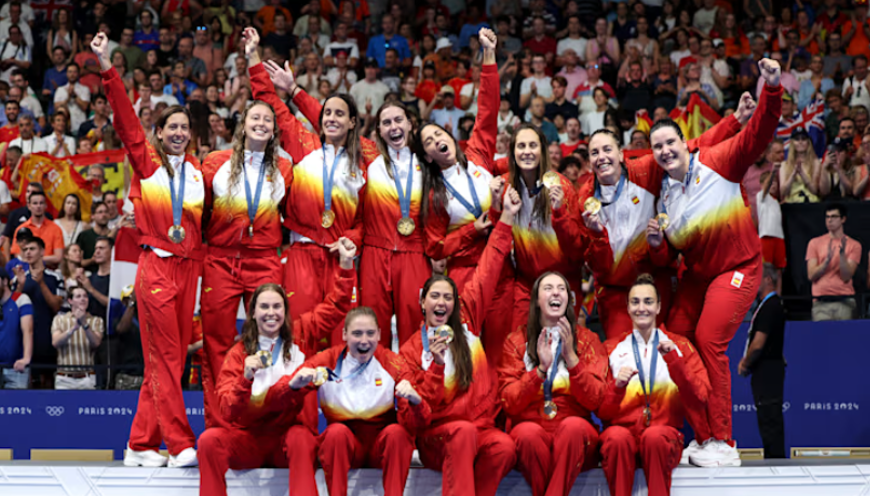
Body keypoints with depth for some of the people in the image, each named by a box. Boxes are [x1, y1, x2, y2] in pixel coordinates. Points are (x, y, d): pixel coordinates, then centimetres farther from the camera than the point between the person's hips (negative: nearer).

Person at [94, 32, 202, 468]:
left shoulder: (195, 169, 12)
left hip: (188, 266, 5)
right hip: (156, 265, -5)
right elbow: (125, 117, -6)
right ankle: (180, 444, -6)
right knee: (164, 358, -5)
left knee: (170, 358, 5)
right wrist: (107, 69, -14)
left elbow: (203, 216, 10)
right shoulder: (145, 161, 2)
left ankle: (141, 445, 12)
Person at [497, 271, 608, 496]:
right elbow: (509, 403, -1)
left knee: (573, 425, -35)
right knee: (529, 432, -35)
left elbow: (594, 401, -2)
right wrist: (541, 369, -14)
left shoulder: (587, 340, 9)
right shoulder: (517, 340, 9)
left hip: (575, 435, 0)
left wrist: (571, 357, -12)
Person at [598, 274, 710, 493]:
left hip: (665, 432, 0)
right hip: (622, 428, 0)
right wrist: (617, 387, -13)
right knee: (617, 437, -35)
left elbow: (698, 401, 1)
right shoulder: (612, 349, 13)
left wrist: (674, 361, -10)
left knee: (654, 436, -35)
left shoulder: (680, 346, 13)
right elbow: (601, 411, 7)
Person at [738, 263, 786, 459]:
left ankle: (776, 459, -9)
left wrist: (745, 364, -6)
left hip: (768, 370, -10)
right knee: (768, 420, 12)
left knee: (770, 420, -9)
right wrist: (746, 361, 11)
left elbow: (758, 344, -20)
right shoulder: (769, 305, 17)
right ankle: (772, 459, 16)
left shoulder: (770, 307, -15)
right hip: (765, 371, 10)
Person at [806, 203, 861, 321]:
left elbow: (846, 277, -2)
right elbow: (811, 276, 2)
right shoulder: (815, 243, 10)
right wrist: (827, 260, -12)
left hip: (844, 301, 0)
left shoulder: (854, 245, 7)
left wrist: (842, 254, -14)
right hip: (821, 303, 0)